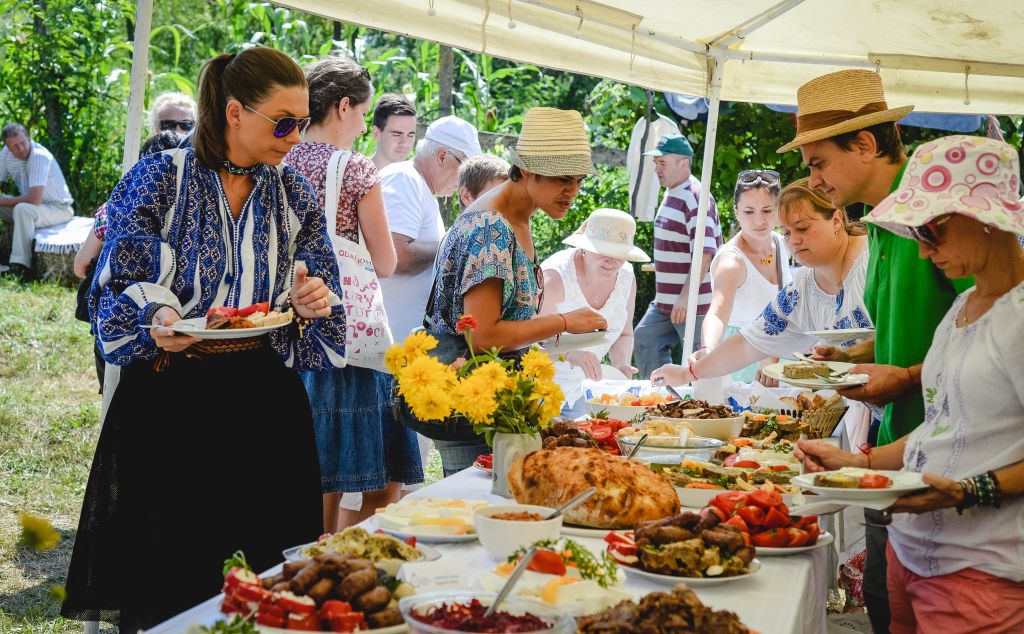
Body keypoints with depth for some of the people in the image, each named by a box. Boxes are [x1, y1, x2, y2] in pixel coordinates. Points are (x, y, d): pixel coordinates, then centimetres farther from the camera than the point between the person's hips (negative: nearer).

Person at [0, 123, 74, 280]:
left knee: (22, 210, -35)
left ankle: (21, 267, -34)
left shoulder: (39, 156, -26)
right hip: (29, 207, 8)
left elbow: (35, 200, -31)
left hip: (59, 209, -8)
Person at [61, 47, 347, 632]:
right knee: (174, 568, 2)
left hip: (266, 397, 3)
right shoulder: (159, 180, -4)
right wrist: (156, 321, -24)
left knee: (275, 554, 5)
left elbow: (322, 290, 10)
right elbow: (118, 287, -4)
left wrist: (309, 304, -12)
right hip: (172, 395, -3)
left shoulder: (294, 194, 7)